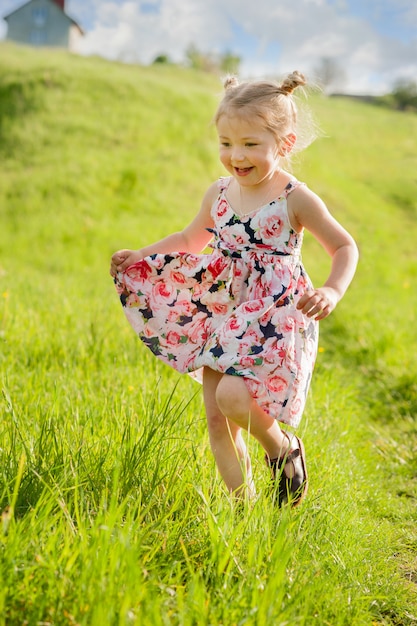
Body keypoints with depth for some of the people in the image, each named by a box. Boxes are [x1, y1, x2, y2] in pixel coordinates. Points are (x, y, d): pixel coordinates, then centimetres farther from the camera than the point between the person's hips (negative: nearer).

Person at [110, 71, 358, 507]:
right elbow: (191, 240, 22)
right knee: (216, 418, 4)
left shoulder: (295, 199, -10)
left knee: (233, 396, -25)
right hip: (223, 315, 6)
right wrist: (140, 256, 14)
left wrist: (332, 292, -21)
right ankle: (243, 503, 21)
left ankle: (282, 445, 7)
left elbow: (345, 247, -4)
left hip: (273, 319, -5)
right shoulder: (219, 193, 5)